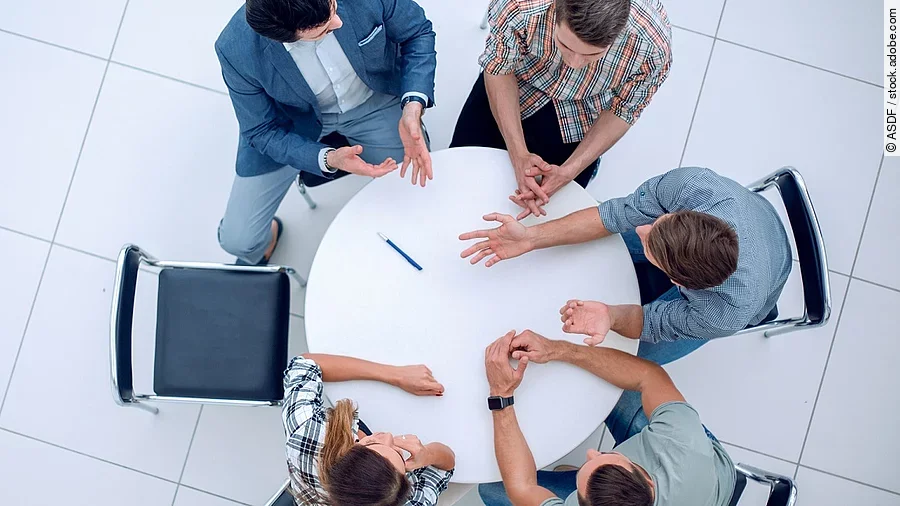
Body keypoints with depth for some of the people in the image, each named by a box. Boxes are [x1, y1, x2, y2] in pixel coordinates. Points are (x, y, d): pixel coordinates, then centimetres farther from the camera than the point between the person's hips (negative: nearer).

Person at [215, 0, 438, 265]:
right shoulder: (236, 51, -32)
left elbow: (417, 33, -14)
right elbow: (264, 131, -17)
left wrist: (413, 106, -31)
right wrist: (328, 159, -34)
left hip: (373, 99, 1)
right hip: (293, 121, -1)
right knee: (238, 240, -4)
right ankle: (263, 241, 35)